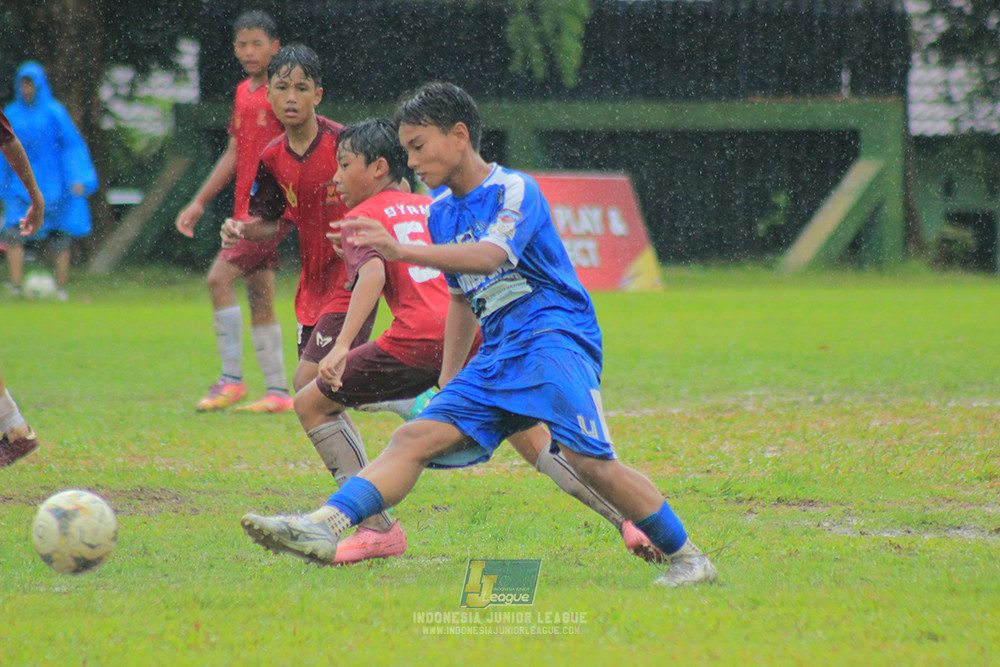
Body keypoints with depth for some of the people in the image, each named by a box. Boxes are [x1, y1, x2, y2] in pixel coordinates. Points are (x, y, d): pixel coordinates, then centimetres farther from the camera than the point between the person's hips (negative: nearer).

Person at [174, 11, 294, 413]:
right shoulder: (243, 93, 15)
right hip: (246, 209, 9)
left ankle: (232, 378, -10)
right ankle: (277, 391, 11)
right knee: (259, 298, 8)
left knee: (220, 278, -16)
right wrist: (200, 203, 21)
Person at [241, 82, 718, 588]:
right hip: (498, 355, 8)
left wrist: (402, 251, -39)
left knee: (586, 458, -24)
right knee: (415, 438, -8)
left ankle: (686, 557, -13)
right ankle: (324, 527, -22)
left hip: (555, 335, -8)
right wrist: (448, 386, 27)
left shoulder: (514, 190, -7)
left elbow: (491, 256, -27)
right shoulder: (442, 212, 17)